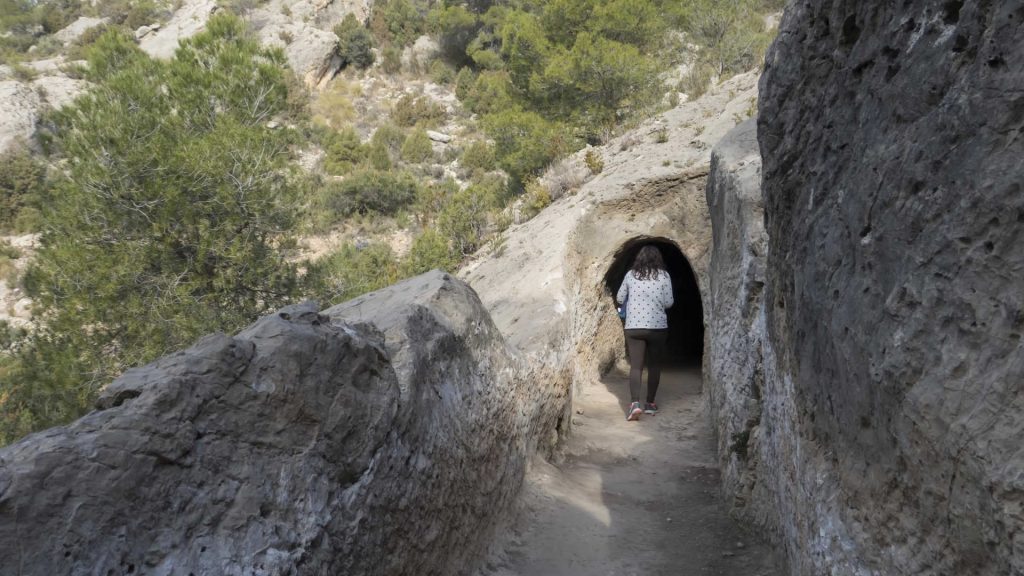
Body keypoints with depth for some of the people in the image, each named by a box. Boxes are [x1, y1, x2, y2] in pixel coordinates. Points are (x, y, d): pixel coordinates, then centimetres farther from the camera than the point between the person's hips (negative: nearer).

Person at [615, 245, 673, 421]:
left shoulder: (631, 274, 3)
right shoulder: (663, 275, -3)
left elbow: (619, 299, 10)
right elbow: (668, 303, -4)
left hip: (633, 327, 1)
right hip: (657, 326, -1)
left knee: (635, 366, -2)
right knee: (654, 365, 13)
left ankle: (634, 403, -18)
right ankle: (650, 403, 19)